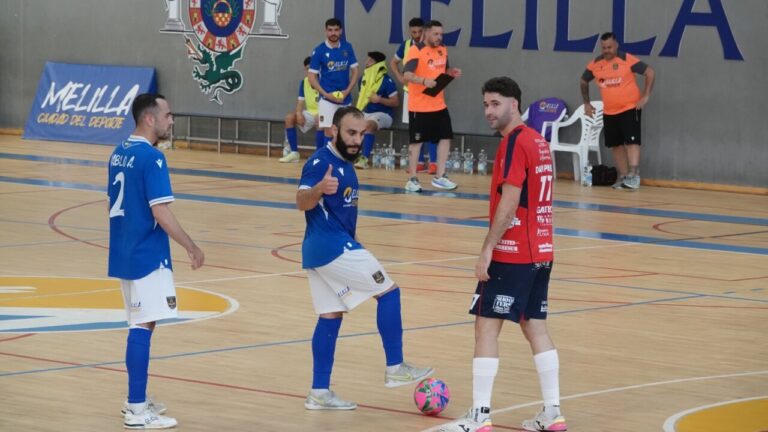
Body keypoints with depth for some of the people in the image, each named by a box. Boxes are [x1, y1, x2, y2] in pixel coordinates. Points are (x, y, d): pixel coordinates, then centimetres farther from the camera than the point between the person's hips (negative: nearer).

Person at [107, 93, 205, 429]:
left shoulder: (119, 154, 10)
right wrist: (192, 248, -12)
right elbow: (161, 213, -20)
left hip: (123, 254, 9)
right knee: (143, 328, -6)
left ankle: (137, 399, 24)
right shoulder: (151, 158, -17)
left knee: (140, 326, 17)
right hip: (147, 256, -9)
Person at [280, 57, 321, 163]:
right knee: (289, 117, -13)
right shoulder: (304, 82, 5)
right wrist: (298, 113, -15)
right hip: (310, 113, 6)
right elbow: (300, 101, 6)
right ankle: (294, 153, -12)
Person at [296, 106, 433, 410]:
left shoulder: (344, 164, 15)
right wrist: (319, 188, -49)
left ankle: (319, 393, 7)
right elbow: (302, 202, -29)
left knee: (330, 315, 8)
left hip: (319, 251, 10)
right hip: (333, 247, -10)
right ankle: (395, 369, -2)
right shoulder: (321, 162, -14)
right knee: (389, 291, -5)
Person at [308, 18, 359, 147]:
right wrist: (327, 94, -14)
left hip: (345, 98, 4)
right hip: (327, 99, -3)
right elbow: (312, 77, -4)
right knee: (329, 131, -8)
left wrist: (347, 91, -7)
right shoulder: (319, 51, -6)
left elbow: (355, 71, 7)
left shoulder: (347, 48, 3)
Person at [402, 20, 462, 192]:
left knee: (445, 137, 6)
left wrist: (452, 72, 1)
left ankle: (439, 177, 15)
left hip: (439, 105, 7)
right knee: (416, 141, 0)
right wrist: (424, 81, -40)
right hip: (419, 106, -7)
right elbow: (407, 75, -24)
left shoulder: (442, 50, 9)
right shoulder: (416, 50, -14)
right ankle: (412, 179, 8)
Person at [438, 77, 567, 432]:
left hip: (512, 254, -9)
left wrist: (487, 250, -18)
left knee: (486, 326, -5)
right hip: (540, 252, 9)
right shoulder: (538, 141, 13)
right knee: (535, 327, 12)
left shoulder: (514, 142, -13)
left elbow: (509, 201, -20)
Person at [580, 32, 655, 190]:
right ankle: (623, 177, 17)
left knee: (632, 141, -15)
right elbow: (584, 81, 20)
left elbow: (650, 73, -9)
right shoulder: (595, 65, 1)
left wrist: (645, 96, -12)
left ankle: (634, 176, -21)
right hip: (609, 112, 5)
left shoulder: (627, 60, -12)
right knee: (616, 144, 9)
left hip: (630, 109, -5)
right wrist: (586, 103, 16)